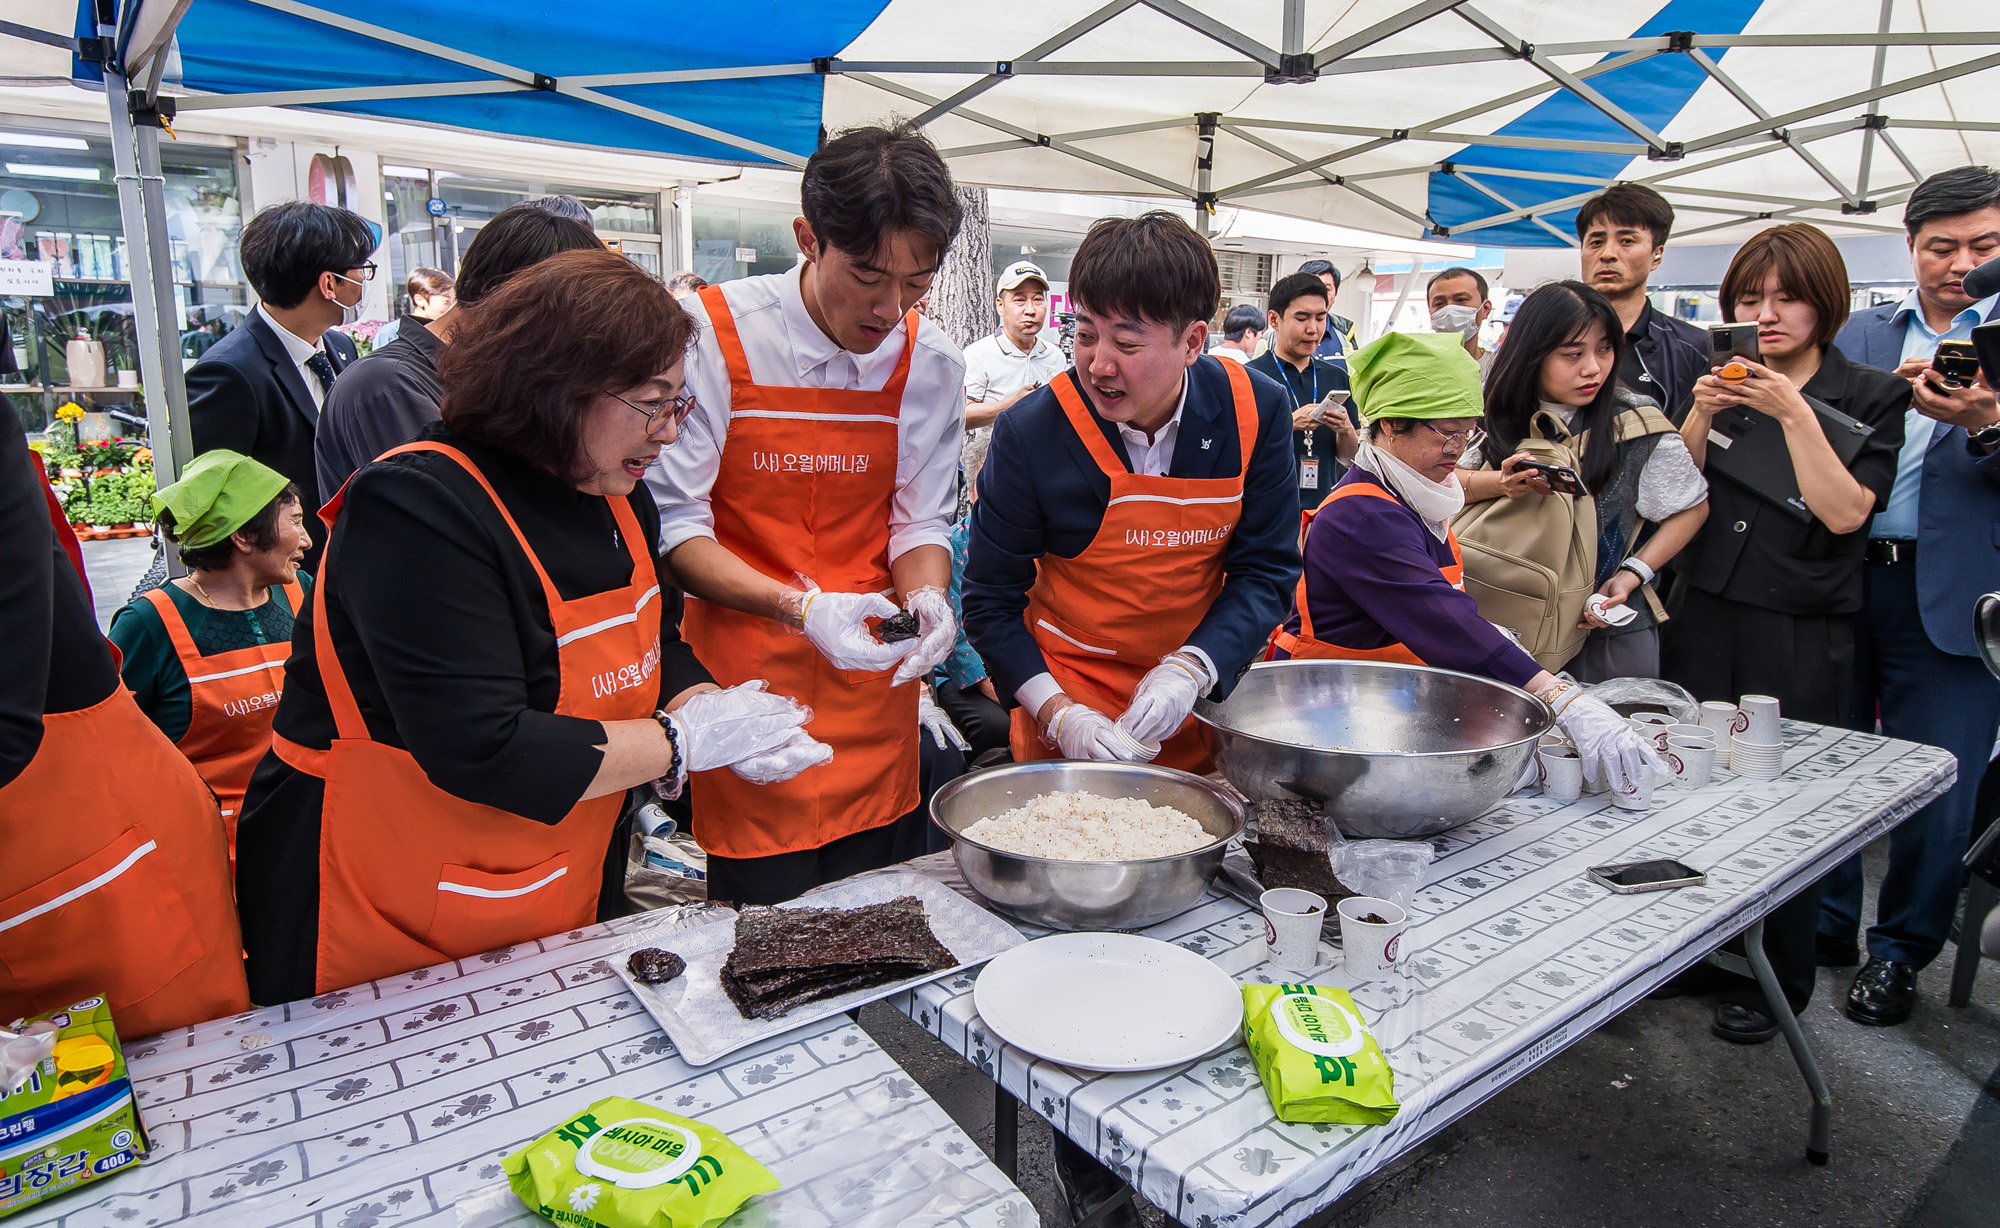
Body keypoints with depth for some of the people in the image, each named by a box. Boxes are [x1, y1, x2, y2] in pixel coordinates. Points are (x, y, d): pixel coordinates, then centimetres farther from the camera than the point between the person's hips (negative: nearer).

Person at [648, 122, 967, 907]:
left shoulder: (930, 363, -1)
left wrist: (926, 597, -16)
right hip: (747, 681, -3)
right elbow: (674, 525, -10)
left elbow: (921, 522, 6)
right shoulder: (713, 334, -11)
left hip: (873, 683, 3)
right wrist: (800, 607, -24)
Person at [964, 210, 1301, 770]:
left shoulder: (1258, 413, -13)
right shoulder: (1029, 434, -18)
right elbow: (990, 600, -11)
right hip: (1071, 698, -2)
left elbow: (1266, 569, -6)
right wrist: (1058, 715, -22)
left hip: (1202, 699, 3)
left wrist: (1192, 669, -21)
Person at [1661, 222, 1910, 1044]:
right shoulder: (1720, 384, 10)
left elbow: (1845, 512, -12)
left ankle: (1776, 982, 21)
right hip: (1702, 618, 3)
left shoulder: (1870, 396, 0)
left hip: (1800, 635, -3)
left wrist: (1794, 414, -16)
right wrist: (1700, 415, -9)